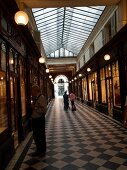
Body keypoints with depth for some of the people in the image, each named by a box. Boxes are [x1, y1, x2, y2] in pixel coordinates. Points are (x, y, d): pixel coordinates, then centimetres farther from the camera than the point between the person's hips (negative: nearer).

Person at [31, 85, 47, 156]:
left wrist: (35, 107, -23)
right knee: (35, 135, 20)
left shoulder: (41, 98, -18)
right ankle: (39, 149, 38)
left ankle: (41, 151, 22)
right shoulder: (35, 98, 10)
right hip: (35, 119, 10)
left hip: (39, 120, -10)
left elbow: (43, 110, -26)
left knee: (40, 136, 5)